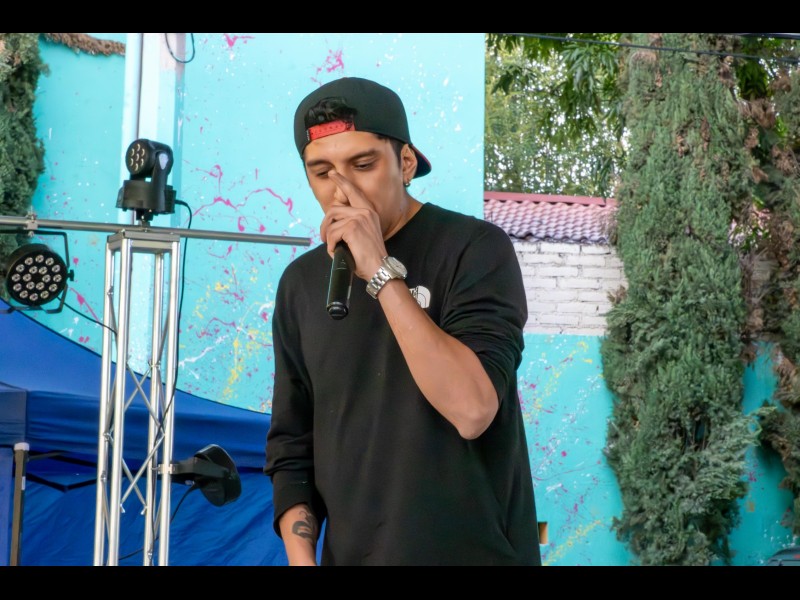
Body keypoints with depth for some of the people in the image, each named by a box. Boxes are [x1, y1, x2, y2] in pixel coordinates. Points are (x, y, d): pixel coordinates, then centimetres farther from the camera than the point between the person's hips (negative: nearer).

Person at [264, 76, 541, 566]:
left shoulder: (475, 248, -9)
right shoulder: (301, 282, 5)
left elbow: (472, 409, -22)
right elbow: (292, 442, 9)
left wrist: (382, 271, -22)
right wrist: (300, 554, -4)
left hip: (473, 553, -4)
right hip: (350, 555, 4)